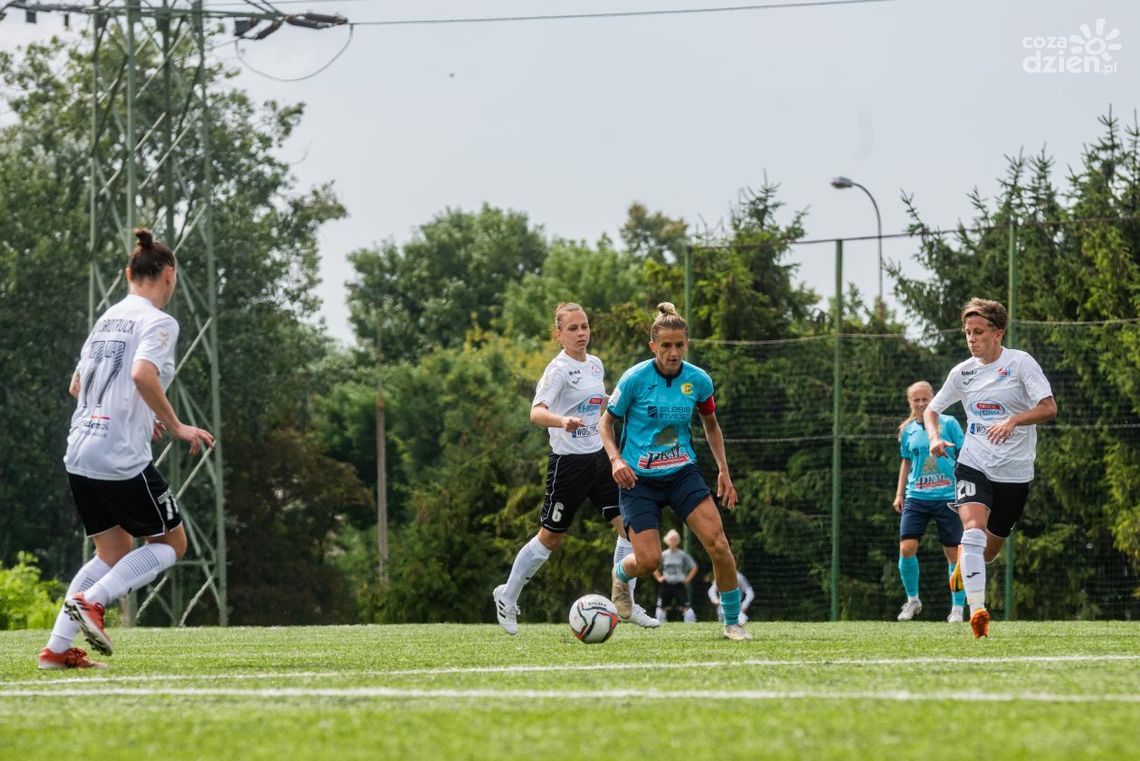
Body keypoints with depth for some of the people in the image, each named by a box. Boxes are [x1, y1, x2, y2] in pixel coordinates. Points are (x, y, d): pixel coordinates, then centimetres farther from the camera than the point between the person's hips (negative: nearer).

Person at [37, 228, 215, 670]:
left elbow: (77, 387, 22)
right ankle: (91, 600, -10)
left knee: (114, 553, 18)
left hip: (80, 454, 8)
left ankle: (57, 649, 8)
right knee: (171, 543, 9)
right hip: (123, 459, -8)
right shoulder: (158, 323, -8)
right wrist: (176, 427, -16)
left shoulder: (108, 319, 16)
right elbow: (142, 374, -26)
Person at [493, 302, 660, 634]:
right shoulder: (558, 369, -14)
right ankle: (507, 597, 21)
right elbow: (536, 412, -28)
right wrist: (563, 422, -47)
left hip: (599, 457, 7)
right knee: (550, 538, 3)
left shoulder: (596, 365, 9)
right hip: (568, 462, -7)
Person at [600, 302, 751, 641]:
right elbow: (606, 422, 0)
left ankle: (733, 622, 1)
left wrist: (723, 470, 6)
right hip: (638, 478, -2)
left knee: (718, 545, -15)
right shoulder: (635, 379, -12)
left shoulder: (699, 380, -3)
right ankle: (621, 574, 27)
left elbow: (711, 426, 15)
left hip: (682, 473, 2)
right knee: (649, 560, -12)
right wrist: (615, 459, -16)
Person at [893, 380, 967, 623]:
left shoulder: (948, 423, -1)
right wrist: (899, 494, 15)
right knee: (906, 548, -11)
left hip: (947, 497, -3)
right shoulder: (908, 430, 9)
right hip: (916, 498, 3)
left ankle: (958, 607, 8)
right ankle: (912, 600, 8)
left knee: (953, 553, -1)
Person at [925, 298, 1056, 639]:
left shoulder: (1020, 363, -7)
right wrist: (934, 438, -4)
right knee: (973, 528, -25)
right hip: (973, 466, 1)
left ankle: (965, 562, 49)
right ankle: (977, 610, -31)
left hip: (1014, 471, -1)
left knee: (992, 546, 12)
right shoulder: (963, 372, 4)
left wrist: (1012, 420, -31)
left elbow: (1049, 408, -15)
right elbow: (931, 410, 17)